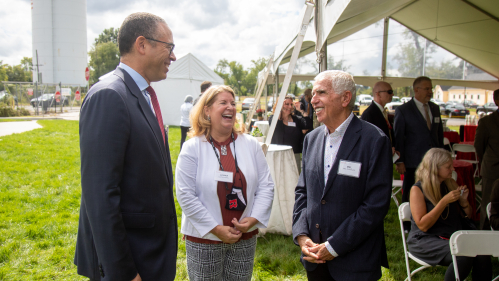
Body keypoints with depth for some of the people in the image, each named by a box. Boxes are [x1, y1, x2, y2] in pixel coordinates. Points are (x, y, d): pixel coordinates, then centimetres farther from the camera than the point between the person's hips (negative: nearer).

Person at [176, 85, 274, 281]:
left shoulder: (251, 144, 3)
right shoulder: (193, 147, -7)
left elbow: (266, 186, 2)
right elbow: (185, 195, -11)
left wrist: (253, 219, -11)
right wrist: (216, 229, -13)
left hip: (245, 238, 3)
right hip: (203, 239, -3)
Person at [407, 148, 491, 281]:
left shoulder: (451, 184, 10)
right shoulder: (417, 189, -8)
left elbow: (467, 215, 19)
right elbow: (422, 225, -17)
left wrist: (464, 200, -3)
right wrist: (444, 201, -21)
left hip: (454, 236, 6)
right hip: (425, 240, -5)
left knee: (482, 255, -23)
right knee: (463, 256, -30)